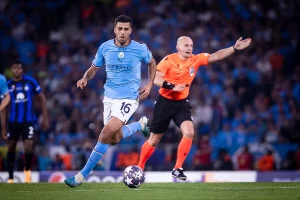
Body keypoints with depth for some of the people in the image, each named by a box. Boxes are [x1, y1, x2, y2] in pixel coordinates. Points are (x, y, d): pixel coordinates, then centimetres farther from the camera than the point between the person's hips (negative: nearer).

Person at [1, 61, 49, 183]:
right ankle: (10, 177, 17)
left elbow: (42, 98, 4)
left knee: (28, 147, -13)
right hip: (13, 121, 2)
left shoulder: (30, 82, -4)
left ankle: (27, 170, 17)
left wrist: (45, 118, -1)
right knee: (11, 147, 5)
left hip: (28, 120, -2)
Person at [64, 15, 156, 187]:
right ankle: (141, 124, 45)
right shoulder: (105, 47, -4)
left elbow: (152, 62, 12)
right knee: (115, 139, 13)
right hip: (109, 97, 5)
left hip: (129, 98, -4)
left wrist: (149, 85, 3)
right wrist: (85, 78, -13)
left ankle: (82, 176, -14)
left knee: (107, 132, -21)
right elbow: (94, 68, 8)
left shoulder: (140, 49, -10)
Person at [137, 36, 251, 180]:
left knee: (189, 133, -18)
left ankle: (177, 169, -6)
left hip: (182, 103, 3)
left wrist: (235, 48, -20)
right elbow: (155, 78, -20)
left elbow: (216, 56, -8)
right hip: (165, 102, -3)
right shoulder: (169, 60, -14)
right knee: (154, 140, 5)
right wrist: (172, 86, -33)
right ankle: (139, 167, 25)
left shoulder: (196, 60, -3)